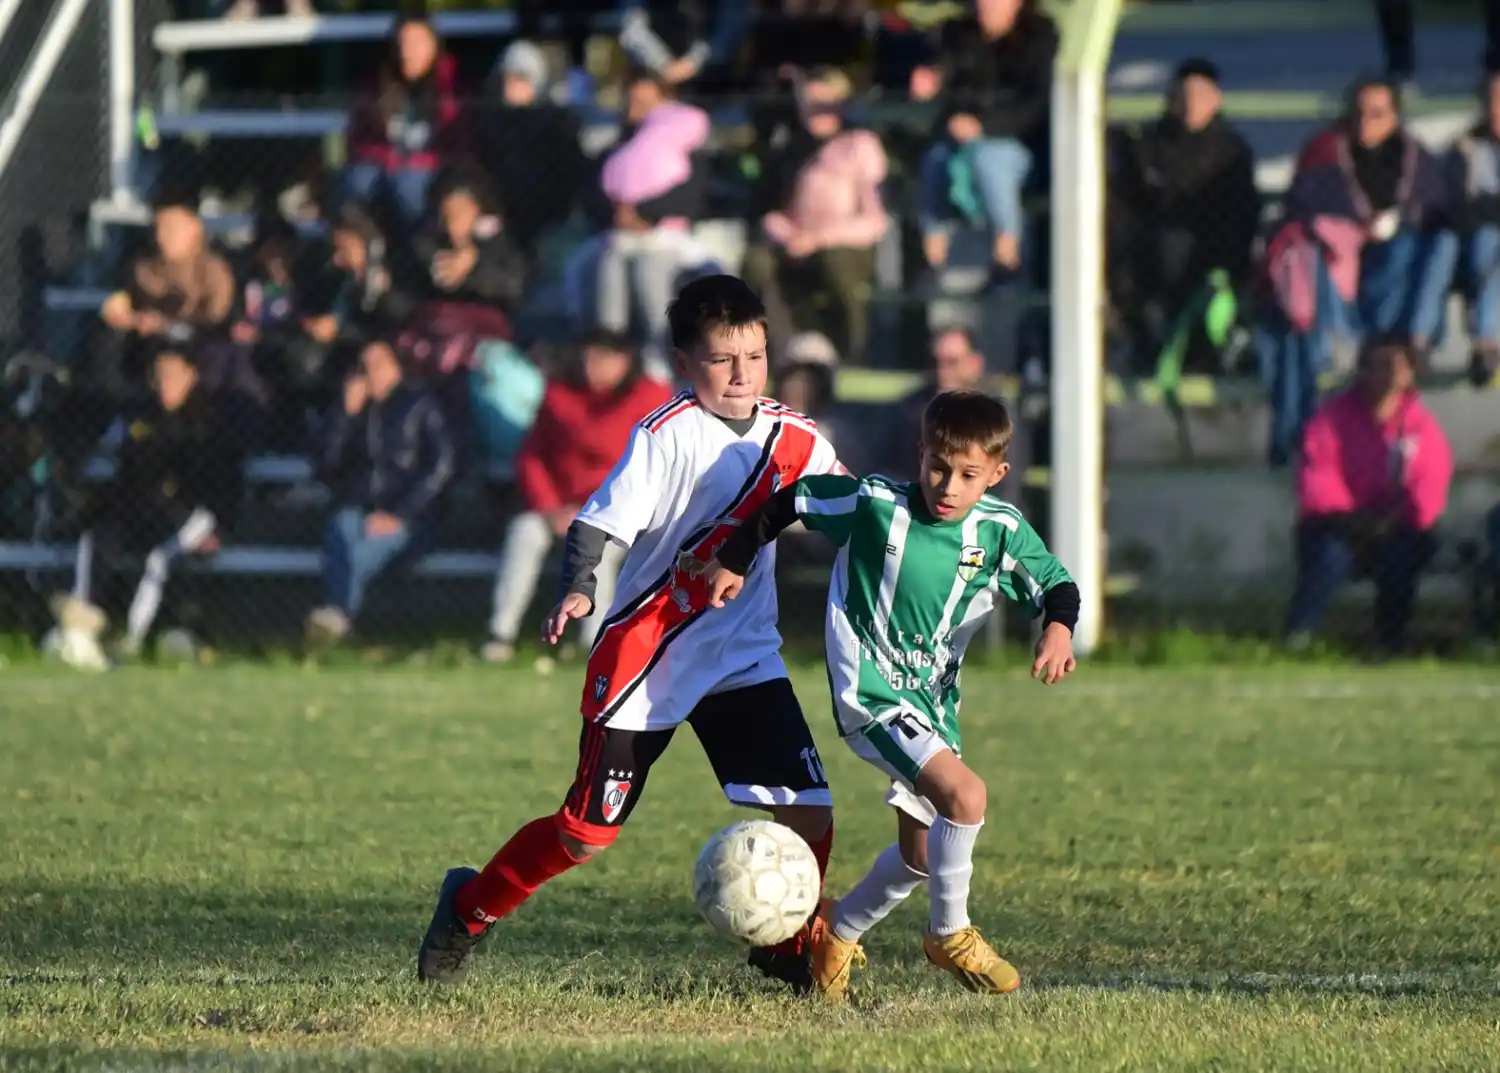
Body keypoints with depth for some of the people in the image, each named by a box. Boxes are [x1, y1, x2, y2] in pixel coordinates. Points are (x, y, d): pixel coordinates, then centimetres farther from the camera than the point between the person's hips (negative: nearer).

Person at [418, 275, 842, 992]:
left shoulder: (791, 438, 2)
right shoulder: (667, 435, -16)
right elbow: (599, 521, -23)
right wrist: (577, 590, -39)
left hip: (743, 658, 5)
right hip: (644, 658, -5)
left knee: (809, 813, -9)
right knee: (585, 835, -2)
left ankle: (788, 951, 14)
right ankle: (469, 909, 23)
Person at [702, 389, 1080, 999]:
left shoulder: (1001, 530, -6)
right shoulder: (875, 504, -14)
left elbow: (1055, 583, -2)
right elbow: (792, 498, -1)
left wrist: (1058, 628, -24)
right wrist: (733, 561, 5)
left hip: (933, 705, 6)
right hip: (871, 697, -6)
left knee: (922, 856, 15)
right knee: (965, 795, -25)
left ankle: (837, 932, 39)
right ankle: (950, 934, -7)